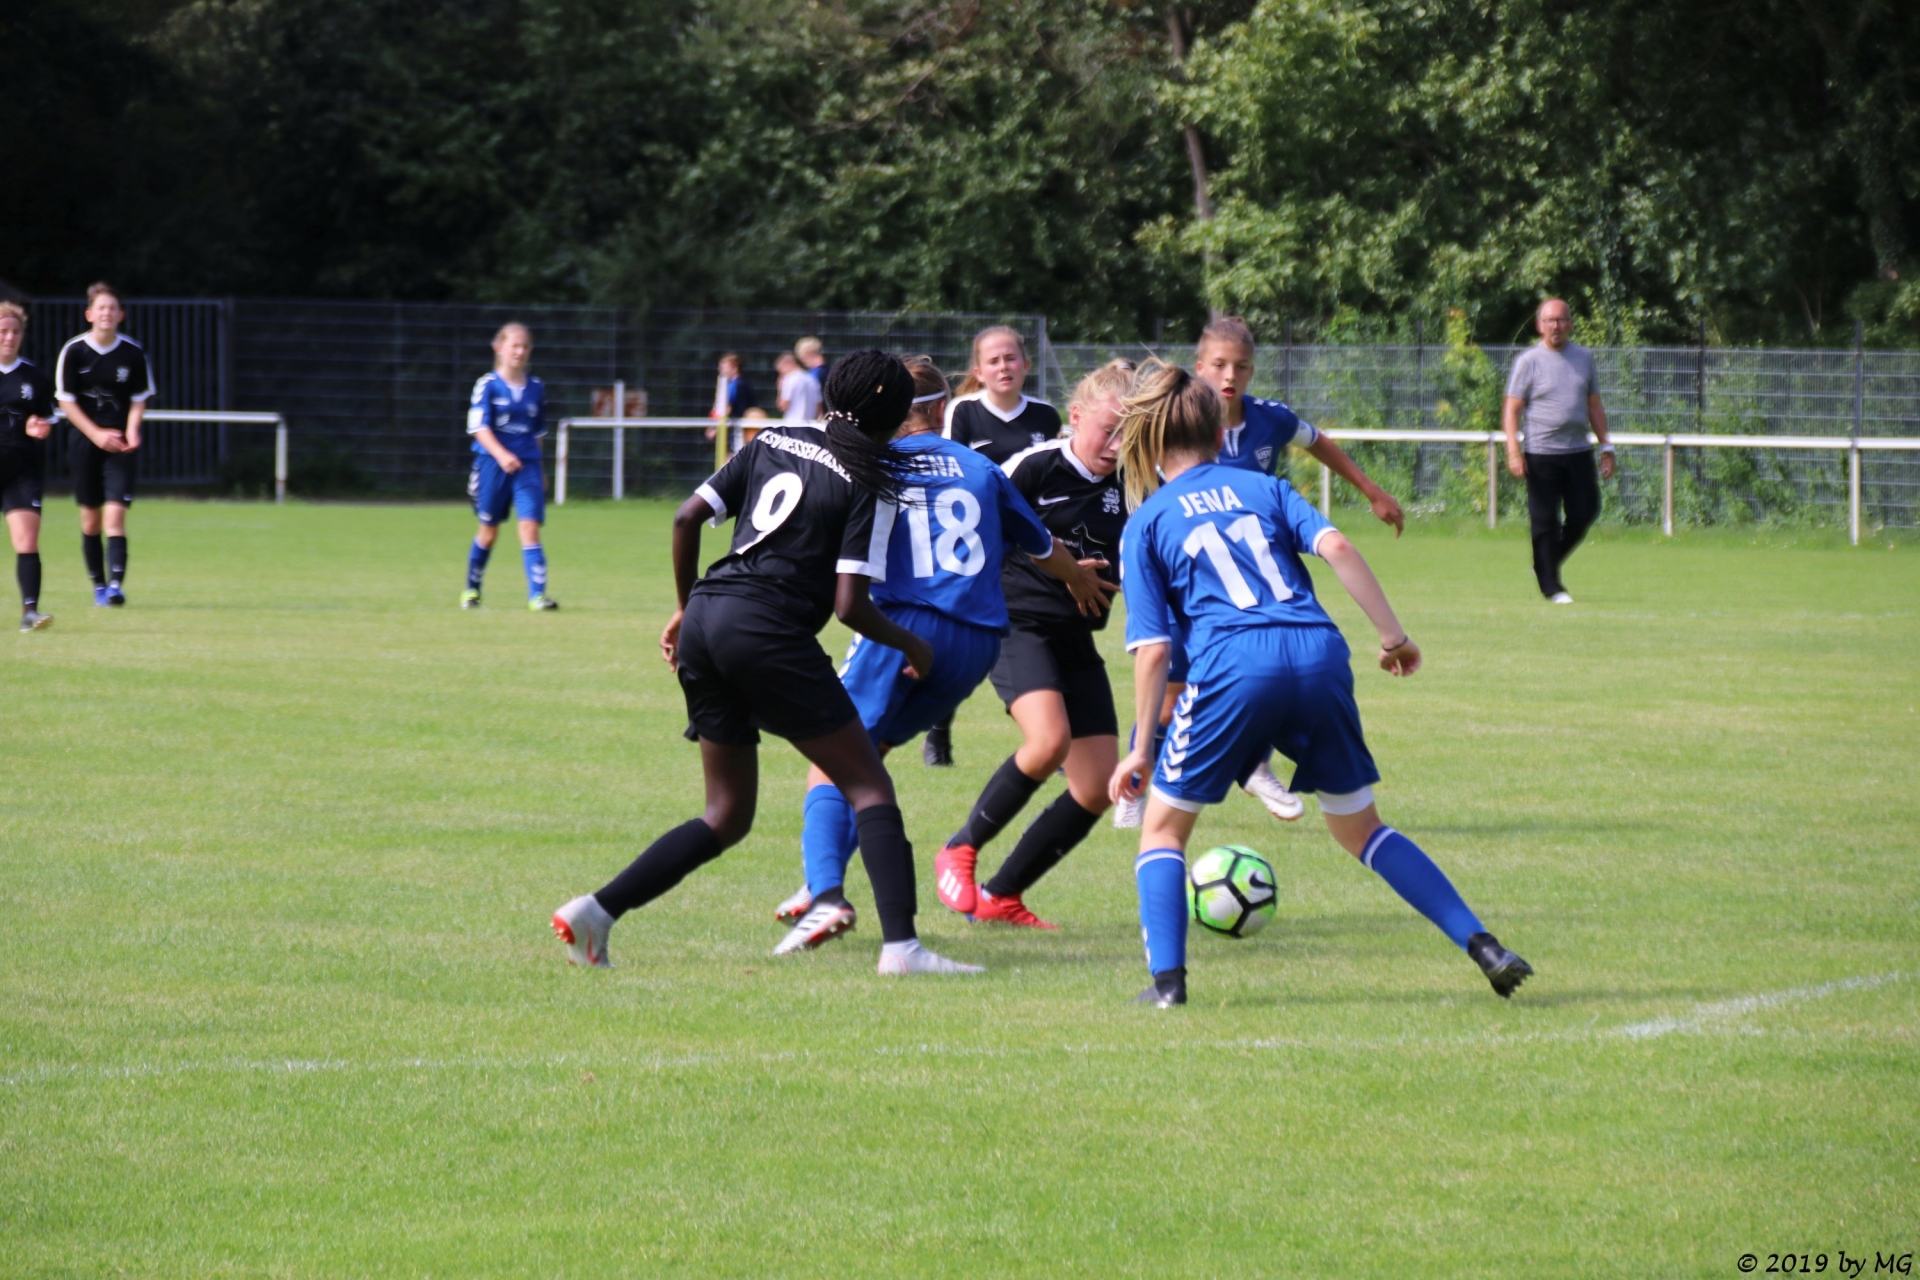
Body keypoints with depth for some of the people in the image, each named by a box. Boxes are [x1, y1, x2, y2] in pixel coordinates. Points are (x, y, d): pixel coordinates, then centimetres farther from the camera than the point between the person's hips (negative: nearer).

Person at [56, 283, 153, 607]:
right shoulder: (73, 351, -5)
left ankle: (115, 584, -19)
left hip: (120, 445, -1)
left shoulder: (133, 353, -3)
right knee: (90, 518, 6)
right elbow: (66, 400, -2)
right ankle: (98, 584, 18)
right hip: (85, 443, 1)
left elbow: (140, 398, 7)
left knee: (115, 513, -13)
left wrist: (131, 430, -11)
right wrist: (97, 434, -11)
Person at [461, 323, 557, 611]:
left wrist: (539, 470, 20)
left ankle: (537, 595, -19)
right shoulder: (487, 385, -4)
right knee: (489, 531, 8)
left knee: (530, 528, -12)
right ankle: (471, 589, 29)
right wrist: (501, 455, -26)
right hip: (492, 463, -2)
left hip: (527, 466, 2)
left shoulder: (536, 388, 9)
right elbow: (479, 427, -12)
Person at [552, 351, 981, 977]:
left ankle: (596, 910, 5)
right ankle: (900, 944, -11)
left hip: (705, 620, 7)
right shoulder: (868, 486, -1)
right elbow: (850, 606, -7)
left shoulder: (772, 442, 16)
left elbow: (688, 517, 12)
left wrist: (685, 607, 23)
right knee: (869, 785, 2)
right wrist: (911, 646, 10)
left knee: (728, 815, 16)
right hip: (768, 631, -7)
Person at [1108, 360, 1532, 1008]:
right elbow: (1336, 548, 3)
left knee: (1164, 824, 16)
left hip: (1233, 665, -3)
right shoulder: (1263, 487, 21)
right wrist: (1393, 635, 7)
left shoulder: (1146, 523, 15)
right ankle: (1483, 945, 10)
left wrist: (1141, 750, 11)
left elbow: (1153, 648, 7)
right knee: (1359, 826, 20)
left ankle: (1167, 979, -1)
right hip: (1319, 655, 3)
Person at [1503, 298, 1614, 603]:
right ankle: (1550, 585, 5)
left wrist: (1605, 447, 14)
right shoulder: (1529, 361, -2)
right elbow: (1512, 408, -5)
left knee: (1584, 514, 3)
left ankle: (1547, 565, 23)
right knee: (1545, 521, -2)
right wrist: (1513, 450, -16)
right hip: (1541, 454, -4)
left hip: (1578, 452, 4)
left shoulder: (1583, 357, 12)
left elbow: (1594, 406, 19)